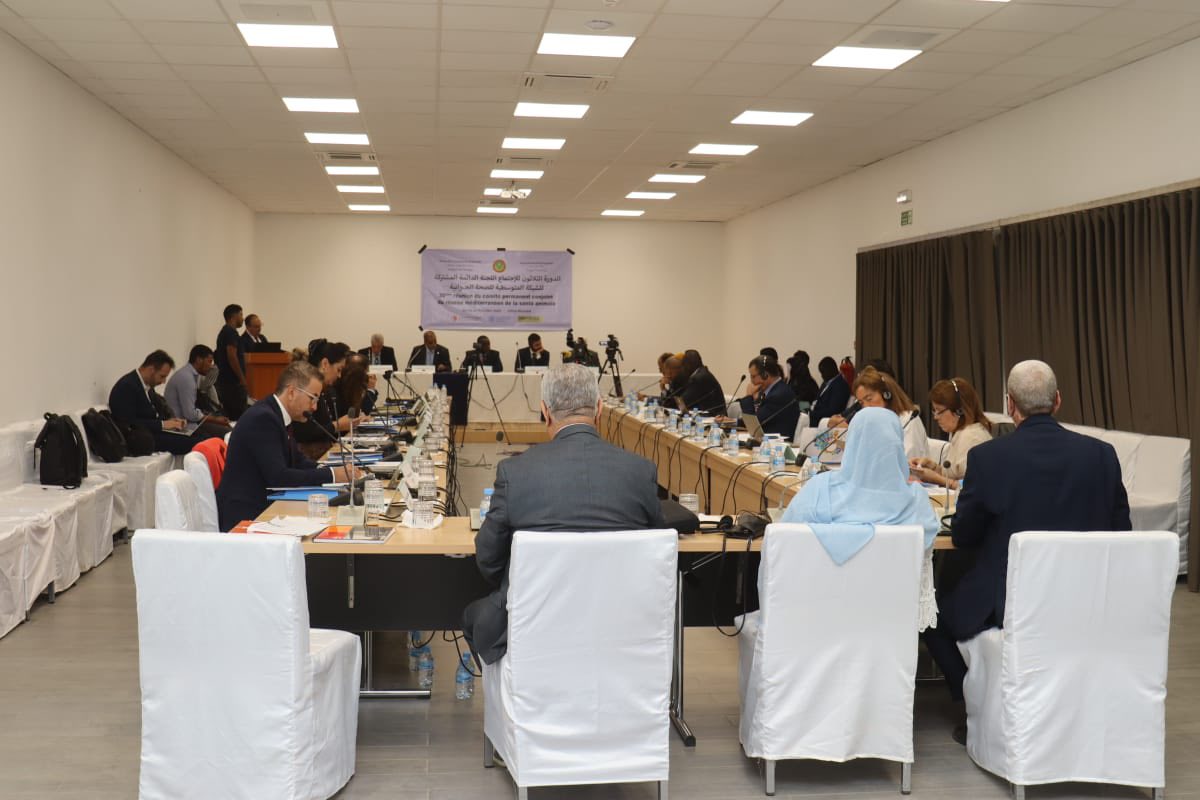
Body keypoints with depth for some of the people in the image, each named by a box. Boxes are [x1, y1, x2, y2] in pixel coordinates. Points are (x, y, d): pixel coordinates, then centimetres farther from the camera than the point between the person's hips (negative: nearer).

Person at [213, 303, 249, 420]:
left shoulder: (223, 332, 18)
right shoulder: (231, 332, -12)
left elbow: (216, 355, 23)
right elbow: (232, 357, -21)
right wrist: (243, 380, -17)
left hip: (224, 381, 10)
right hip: (233, 382, -10)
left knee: (229, 416, 9)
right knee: (238, 417, -11)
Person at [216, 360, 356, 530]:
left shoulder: (276, 415, 8)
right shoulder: (262, 418, -19)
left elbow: (297, 461, 16)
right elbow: (278, 477, -24)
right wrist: (331, 474, -20)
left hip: (262, 506, 9)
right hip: (244, 516, -9)